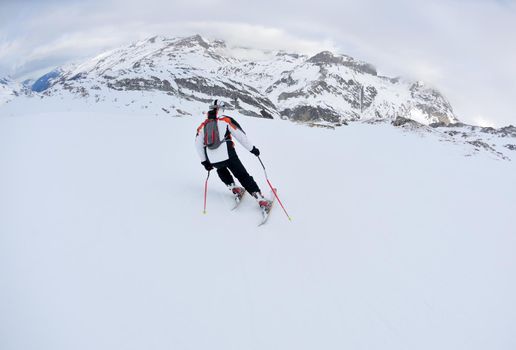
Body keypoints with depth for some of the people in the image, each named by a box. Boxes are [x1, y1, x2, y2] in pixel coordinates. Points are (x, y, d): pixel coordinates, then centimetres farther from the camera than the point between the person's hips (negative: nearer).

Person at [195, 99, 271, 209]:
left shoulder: (203, 126, 13)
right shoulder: (226, 120, 3)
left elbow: (198, 145, 12)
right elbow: (240, 135, -1)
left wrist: (204, 161, 20)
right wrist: (252, 148, 8)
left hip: (212, 160, 3)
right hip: (228, 155, -3)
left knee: (221, 169, 37)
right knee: (242, 176, 6)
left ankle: (233, 187, 28)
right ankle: (260, 199, -1)